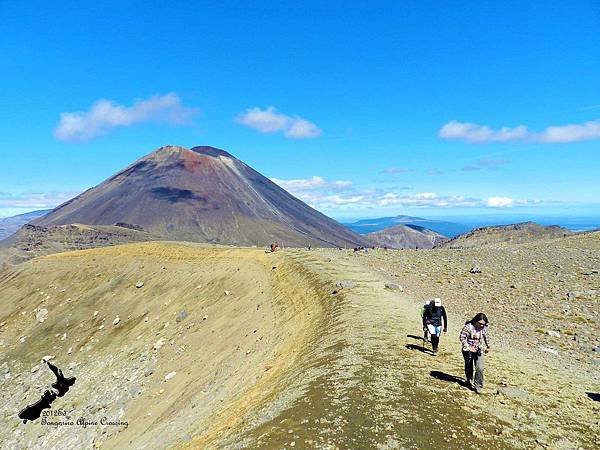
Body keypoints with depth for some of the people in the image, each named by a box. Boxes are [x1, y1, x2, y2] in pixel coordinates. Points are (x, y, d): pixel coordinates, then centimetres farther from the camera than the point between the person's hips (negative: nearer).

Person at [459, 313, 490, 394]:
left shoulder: (484, 328, -5)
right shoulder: (468, 327, -21)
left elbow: (486, 337, 15)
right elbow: (462, 338, -17)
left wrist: (488, 346, 23)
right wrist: (468, 347, -22)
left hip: (478, 350, 3)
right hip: (468, 350, -3)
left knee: (480, 368, -10)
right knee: (469, 368, 14)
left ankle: (478, 386, 3)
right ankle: (469, 382, 38)